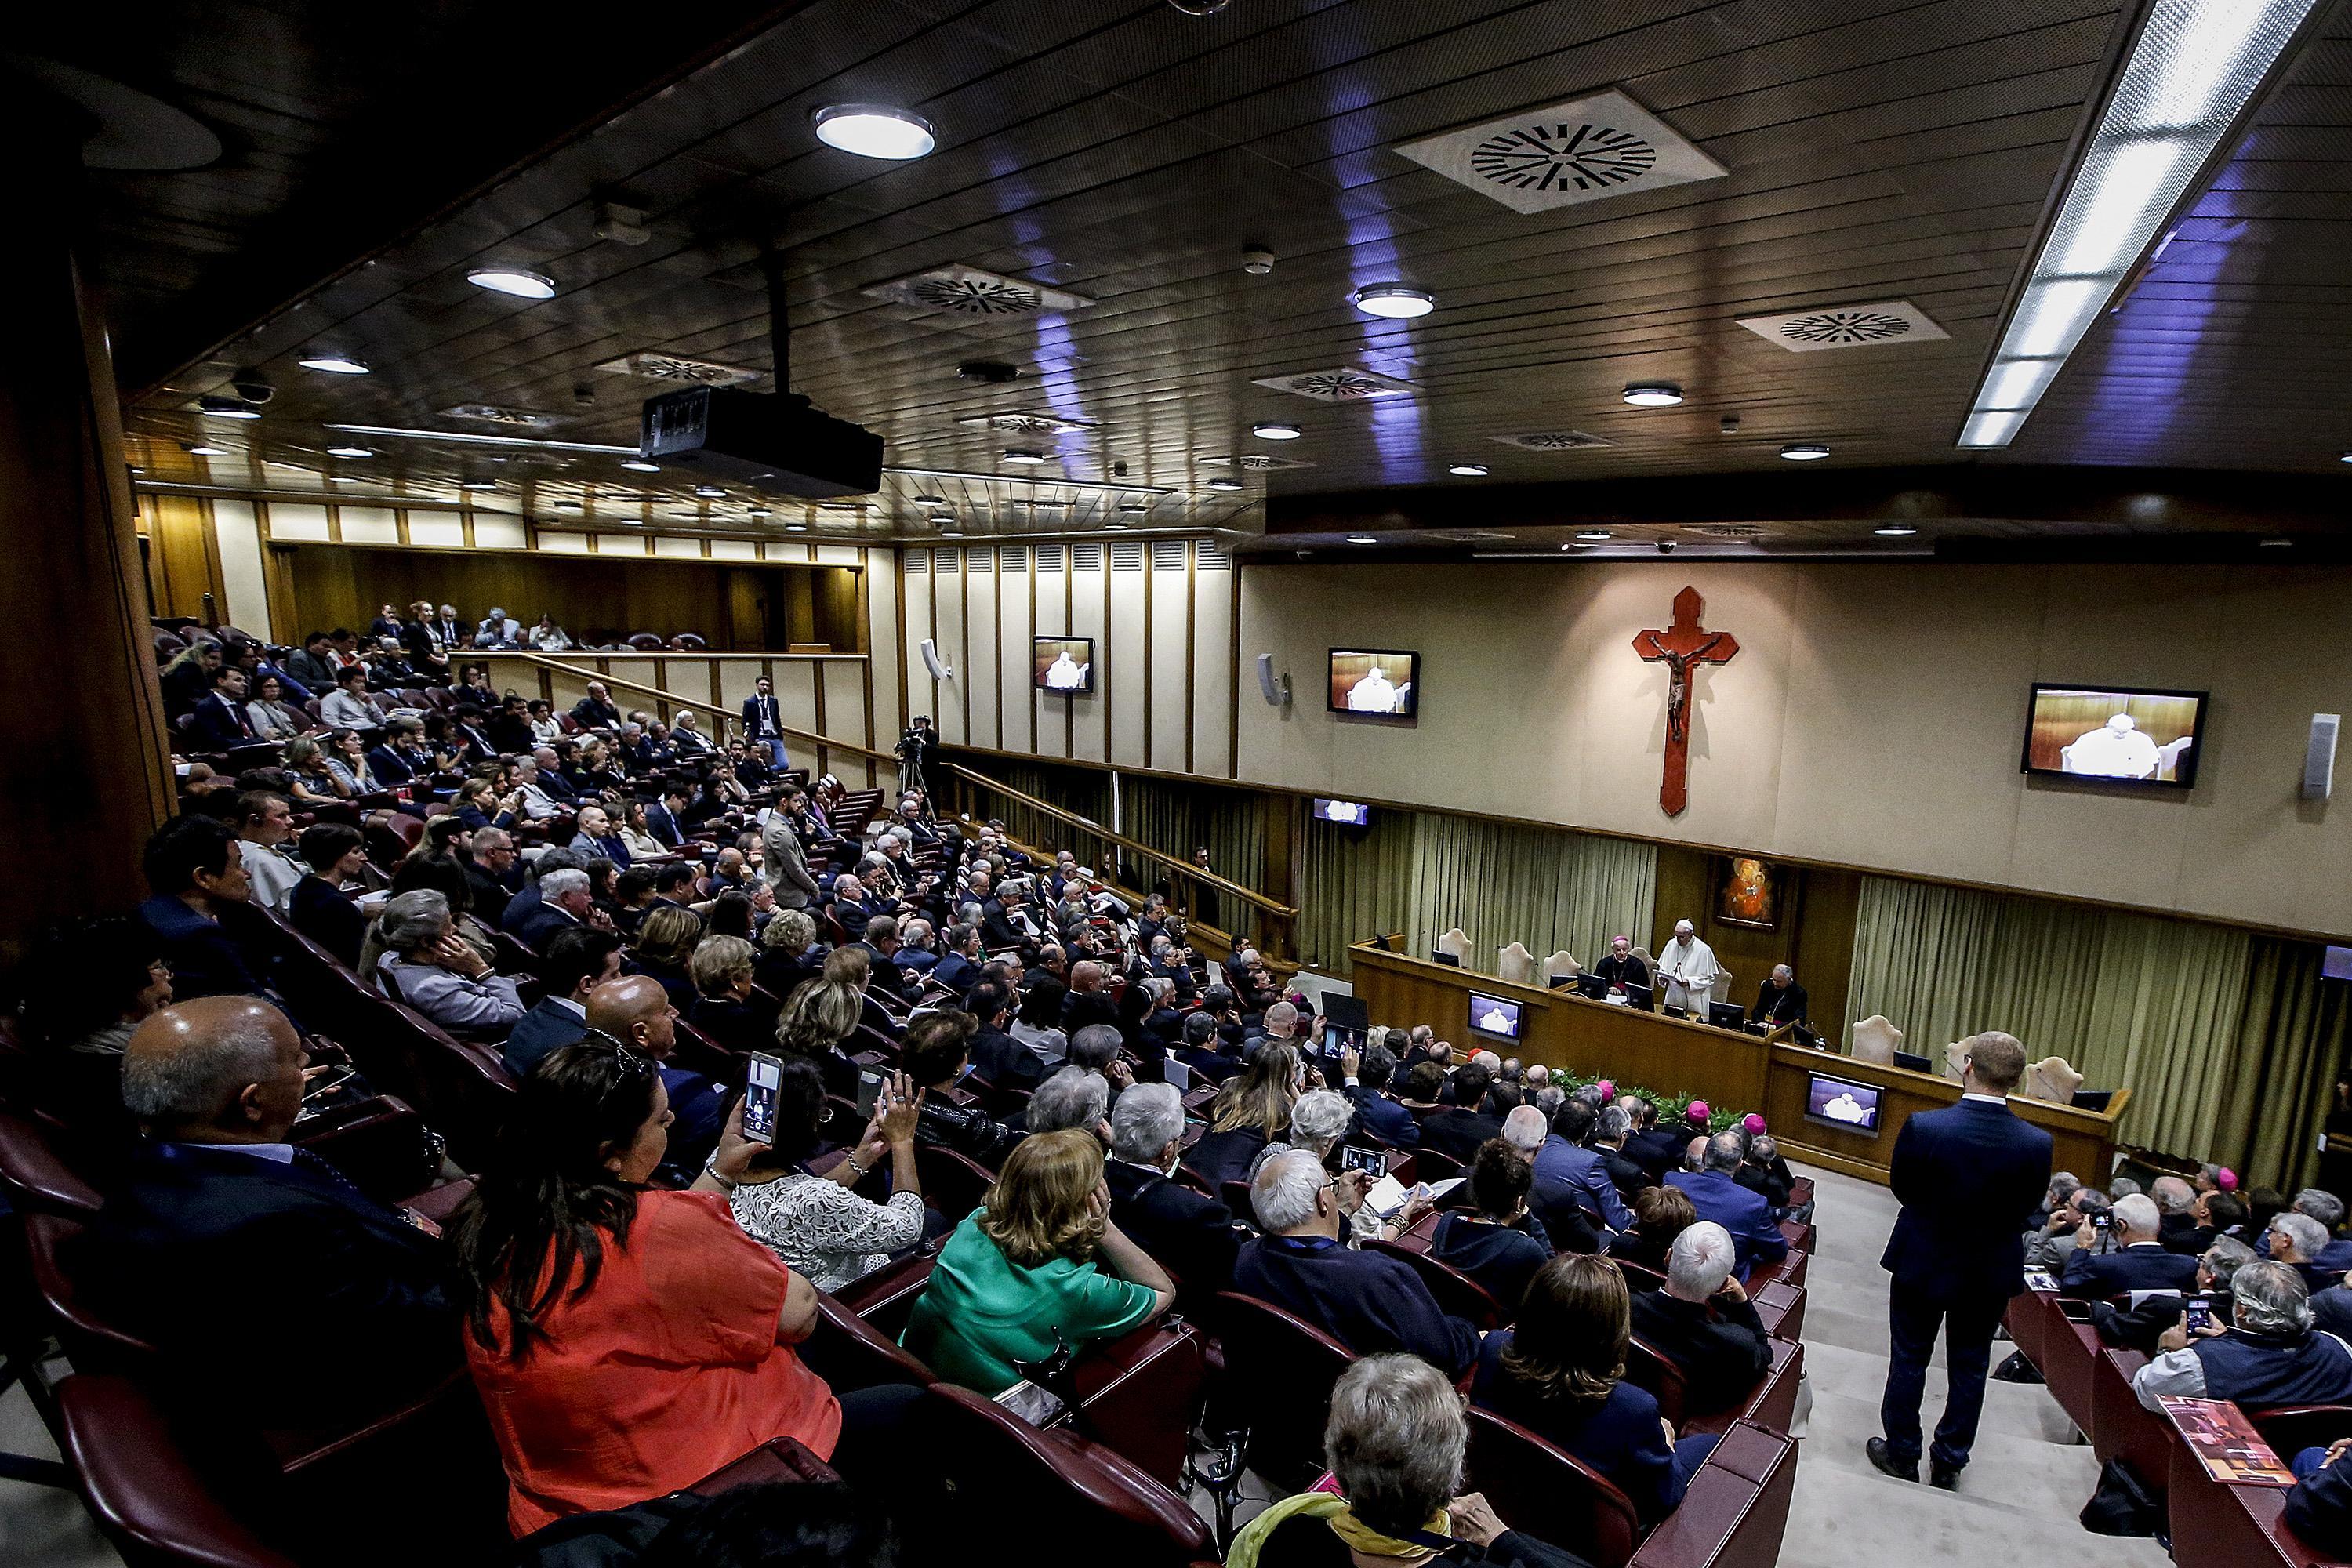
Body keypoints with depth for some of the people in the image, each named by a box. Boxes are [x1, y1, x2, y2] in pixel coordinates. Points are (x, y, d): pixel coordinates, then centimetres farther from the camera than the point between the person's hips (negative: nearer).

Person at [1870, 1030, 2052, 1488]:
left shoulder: (1923, 1128, -28)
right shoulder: (2037, 1144, -21)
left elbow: (1902, 1188, -12)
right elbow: (2026, 1208, -5)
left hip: (1922, 1263, -2)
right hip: (1990, 1274, 2)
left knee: (1909, 1359, 16)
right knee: (1969, 1368, 21)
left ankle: (1901, 1454, 31)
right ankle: (1949, 1462, 34)